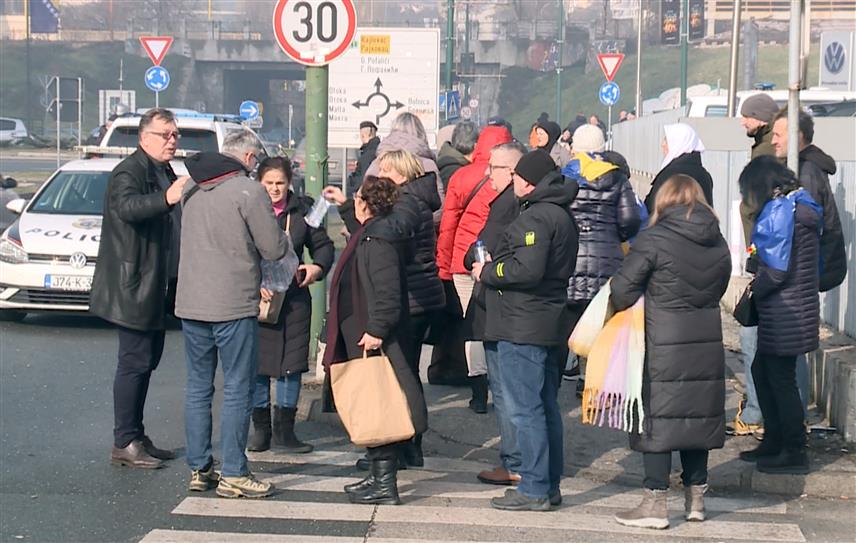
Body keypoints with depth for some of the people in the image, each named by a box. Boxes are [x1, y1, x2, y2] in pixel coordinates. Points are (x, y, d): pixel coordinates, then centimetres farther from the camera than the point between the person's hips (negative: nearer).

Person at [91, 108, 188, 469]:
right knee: (135, 362, -8)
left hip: (156, 287, 10)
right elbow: (127, 206, -35)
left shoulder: (167, 174, 17)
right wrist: (166, 199, -49)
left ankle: (137, 437, 20)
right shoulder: (129, 172, -13)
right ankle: (124, 443, -4)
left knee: (147, 361, 13)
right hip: (134, 287, -10)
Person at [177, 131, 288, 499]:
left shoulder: (192, 190, 10)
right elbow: (273, 249, -11)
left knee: (198, 387, 12)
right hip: (234, 306, -6)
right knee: (238, 390, 0)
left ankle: (199, 469, 16)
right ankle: (233, 474, 1)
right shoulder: (248, 191, -11)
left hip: (190, 303, 7)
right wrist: (283, 236, 12)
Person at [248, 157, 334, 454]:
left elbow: (323, 244, 13)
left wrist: (317, 267, -7)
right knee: (256, 363, 3)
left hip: (294, 297, 2)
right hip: (255, 296, -2)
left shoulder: (302, 209, 4)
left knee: (292, 363, 4)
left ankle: (284, 429, 14)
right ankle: (261, 428, 15)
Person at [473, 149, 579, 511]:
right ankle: (550, 485, 21)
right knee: (547, 406, 14)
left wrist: (487, 273, -11)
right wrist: (492, 267, 13)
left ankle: (534, 490, -4)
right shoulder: (561, 214, 15)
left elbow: (528, 268, -27)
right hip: (551, 323, 10)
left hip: (523, 327, -10)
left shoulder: (535, 217, -17)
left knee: (525, 409, -6)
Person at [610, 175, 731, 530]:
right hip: (707, 344, 6)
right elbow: (718, 290, 13)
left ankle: (655, 504, 2)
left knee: (658, 418, 1)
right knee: (699, 415, 14)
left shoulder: (655, 239, -12)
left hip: (663, 346, -5)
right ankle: (696, 497, 22)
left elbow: (622, 289, -12)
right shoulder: (718, 243, 7)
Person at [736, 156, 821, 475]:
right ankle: (774, 442, 27)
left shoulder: (779, 212, -16)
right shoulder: (800, 206, 14)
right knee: (762, 371, 19)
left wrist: (753, 291, -5)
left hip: (784, 313, -10)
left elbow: (776, 270, -21)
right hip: (796, 306, 10)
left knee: (781, 379, -2)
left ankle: (795, 454, 6)